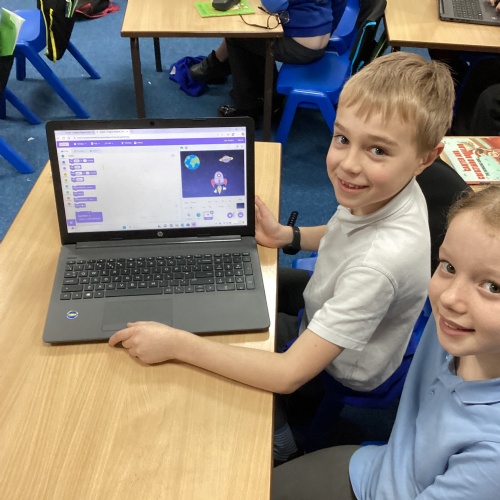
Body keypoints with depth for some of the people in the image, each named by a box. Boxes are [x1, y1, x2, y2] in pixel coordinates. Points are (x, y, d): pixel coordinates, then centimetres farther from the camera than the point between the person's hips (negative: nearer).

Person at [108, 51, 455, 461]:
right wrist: (288, 236, -10)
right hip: (321, 328, 7)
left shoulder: (384, 258, -42)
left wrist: (177, 344, -35)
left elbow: (290, 374, -38)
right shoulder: (379, 190, -19)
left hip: (337, 387, -7)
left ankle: (283, 444, 27)